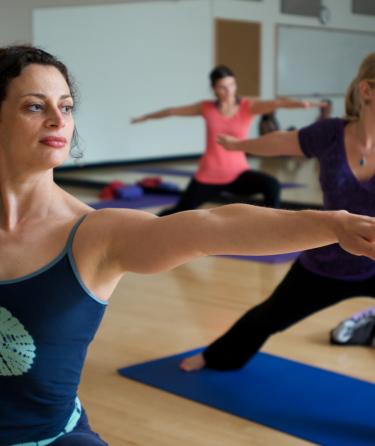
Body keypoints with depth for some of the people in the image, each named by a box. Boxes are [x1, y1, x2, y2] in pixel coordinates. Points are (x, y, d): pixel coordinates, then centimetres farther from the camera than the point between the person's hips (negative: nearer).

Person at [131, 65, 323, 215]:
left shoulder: (248, 106, -9)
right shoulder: (206, 108, -3)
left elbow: (276, 103, -28)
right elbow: (173, 111, 12)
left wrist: (301, 103, -48)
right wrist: (146, 117, 25)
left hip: (237, 174, -1)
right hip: (208, 176, 1)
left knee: (272, 185, -28)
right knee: (181, 211, 15)